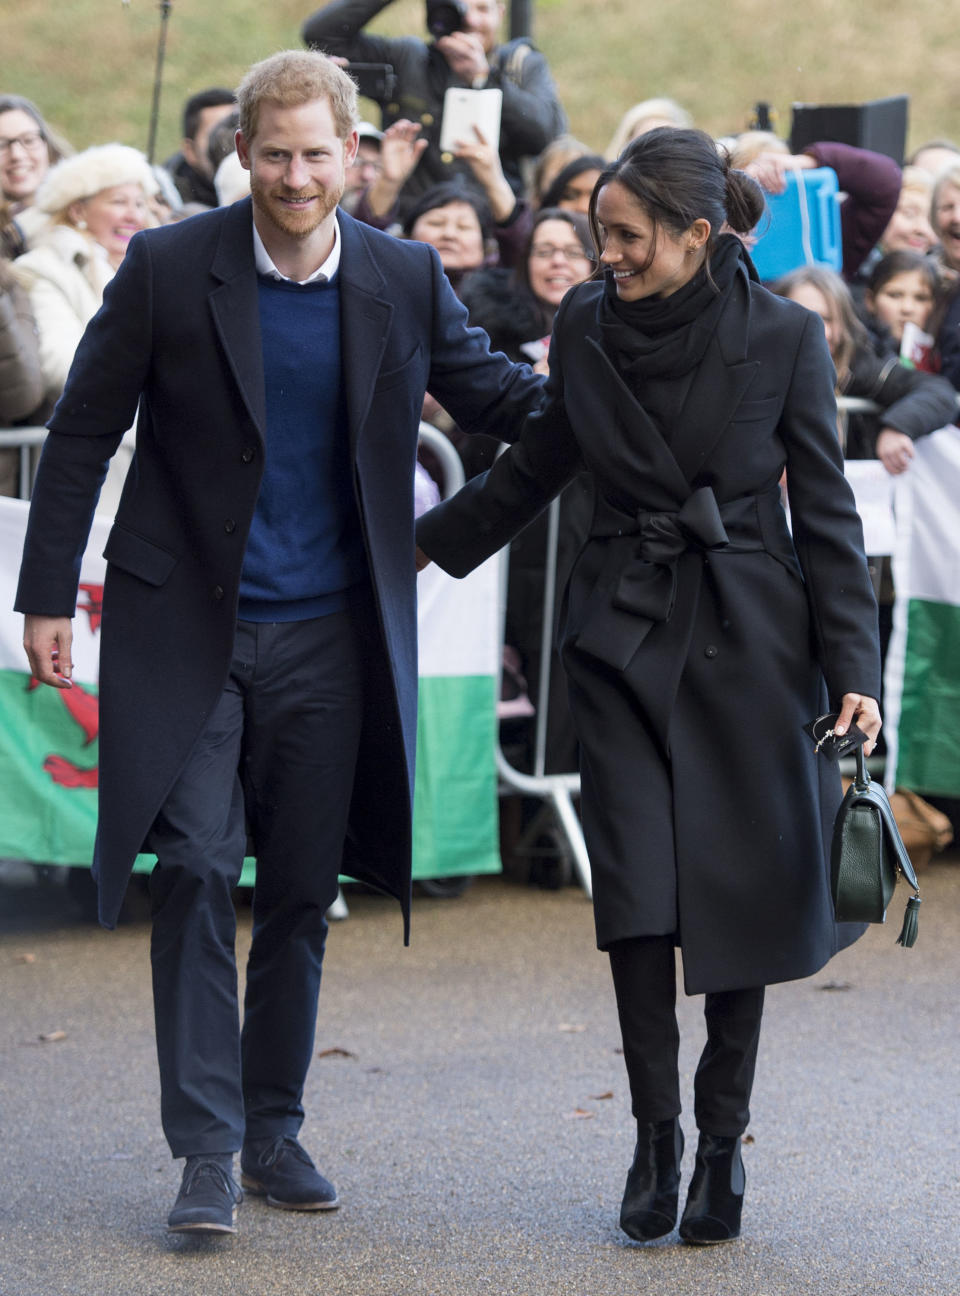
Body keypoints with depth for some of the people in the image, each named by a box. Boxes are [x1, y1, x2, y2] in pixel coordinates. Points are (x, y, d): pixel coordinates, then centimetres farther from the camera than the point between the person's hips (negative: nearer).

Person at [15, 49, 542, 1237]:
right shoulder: (168, 270, -7)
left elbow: (489, 393, 12)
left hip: (327, 637, 3)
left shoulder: (406, 281, 0)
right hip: (186, 626, -3)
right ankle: (206, 1148, -8)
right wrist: (47, 594, -1)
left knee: (302, 892, 8)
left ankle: (274, 1130, 23)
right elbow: (82, 434, 0)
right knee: (197, 870, -12)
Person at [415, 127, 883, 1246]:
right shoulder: (587, 325, 1)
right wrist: (425, 543, 23)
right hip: (623, 633, 2)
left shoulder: (782, 336, -7)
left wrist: (853, 672, -5)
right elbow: (538, 463, 17)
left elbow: (826, 511, -3)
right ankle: (655, 1133, 5)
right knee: (638, 890, -7)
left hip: (746, 644, -2)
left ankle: (723, 1140, 16)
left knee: (741, 889, 2)